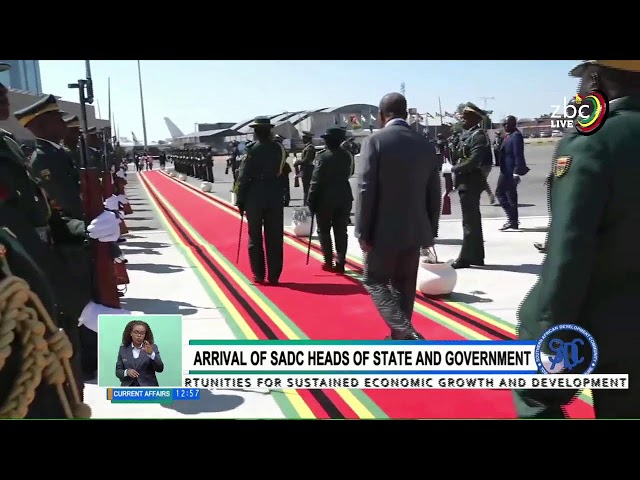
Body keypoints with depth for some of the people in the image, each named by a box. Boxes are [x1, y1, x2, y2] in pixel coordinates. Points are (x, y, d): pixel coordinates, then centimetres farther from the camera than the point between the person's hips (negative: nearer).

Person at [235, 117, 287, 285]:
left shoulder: (252, 149, -9)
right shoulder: (279, 148, 3)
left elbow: (243, 177, -10)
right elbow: (283, 172, 3)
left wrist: (240, 201, -5)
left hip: (254, 197, -3)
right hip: (275, 197, 3)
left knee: (255, 238, 8)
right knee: (275, 238, 7)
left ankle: (259, 275, 11)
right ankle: (274, 276, 9)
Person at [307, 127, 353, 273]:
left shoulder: (323, 156, -13)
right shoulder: (347, 155, 5)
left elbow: (316, 181, -13)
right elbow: (347, 174, 11)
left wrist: (311, 200, -9)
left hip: (326, 198, -5)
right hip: (344, 197, 5)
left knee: (324, 231, 8)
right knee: (341, 231, 7)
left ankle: (329, 262, 8)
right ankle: (340, 263, 7)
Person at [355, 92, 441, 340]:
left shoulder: (375, 141, -11)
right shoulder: (426, 145, 4)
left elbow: (366, 189, -16)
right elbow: (434, 193, 8)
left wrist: (363, 232, -10)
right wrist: (431, 230, 16)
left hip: (384, 229, -5)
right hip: (415, 229, 5)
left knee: (375, 281, 9)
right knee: (403, 285, 16)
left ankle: (404, 331, -7)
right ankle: (399, 338, 26)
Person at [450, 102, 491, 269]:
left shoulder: (478, 136, -12)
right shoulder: (466, 135, 16)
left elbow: (473, 161, -22)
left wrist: (453, 169, -16)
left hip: (470, 182, -10)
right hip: (465, 181, 10)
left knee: (469, 221, -4)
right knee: (472, 220, 14)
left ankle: (466, 257, 2)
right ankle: (476, 256, 22)